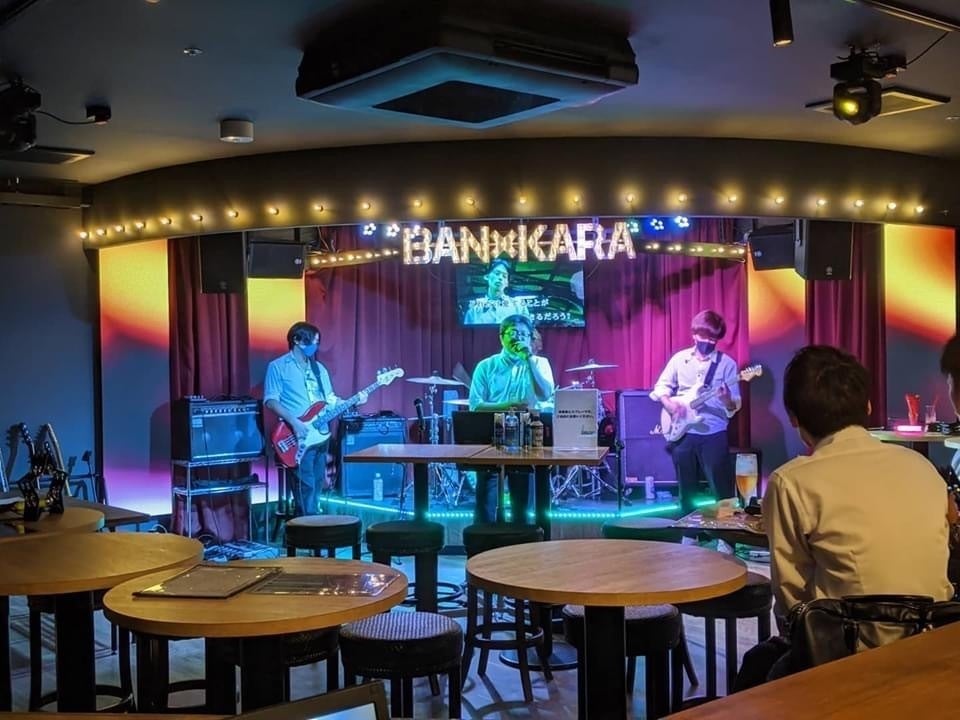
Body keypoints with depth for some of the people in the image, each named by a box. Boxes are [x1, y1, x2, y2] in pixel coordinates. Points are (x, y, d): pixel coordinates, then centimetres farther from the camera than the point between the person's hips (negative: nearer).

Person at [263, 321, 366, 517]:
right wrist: (294, 422, -21)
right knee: (306, 491, -10)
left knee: (314, 490, 10)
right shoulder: (278, 367, -3)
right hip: (297, 438, -7)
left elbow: (330, 399, 18)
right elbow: (270, 400, -10)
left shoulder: (318, 368, 17)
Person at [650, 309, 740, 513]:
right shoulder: (680, 359, 4)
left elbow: (735, 406, -3)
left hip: (714, 434, -2)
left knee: (723, 492, -4)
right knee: (687, 492, 12)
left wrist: (727, 401, -26)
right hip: (683, 433, 3)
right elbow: (661, 386, 10)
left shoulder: (727, 363, -3)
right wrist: (669, 403, -9)